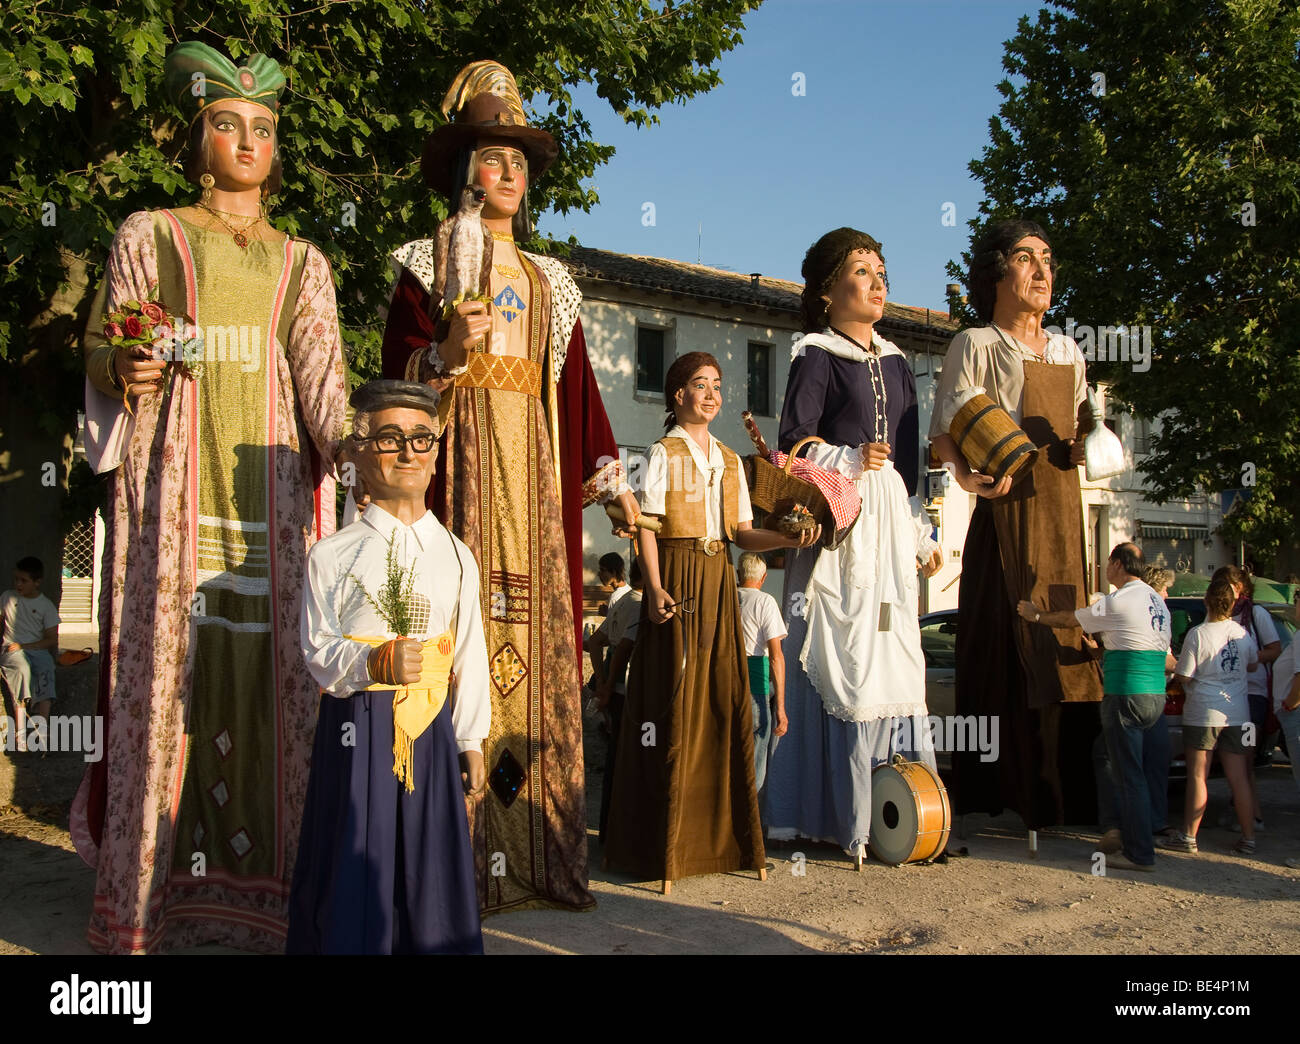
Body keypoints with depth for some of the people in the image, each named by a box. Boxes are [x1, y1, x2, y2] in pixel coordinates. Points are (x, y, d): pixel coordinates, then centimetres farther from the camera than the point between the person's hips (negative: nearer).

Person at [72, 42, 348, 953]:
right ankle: (152, 883, 3)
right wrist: (127, 372, -14)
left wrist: (347, 444, -16)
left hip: (271, 481, 2)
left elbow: (322, 369, 3)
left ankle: (261, 876, 5)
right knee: (169, 657, -5)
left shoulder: (301, 262, 17)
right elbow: (102, 350, 10)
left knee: (272, 664, -3)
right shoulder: (149, 236, 13)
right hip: (176, 478, -1)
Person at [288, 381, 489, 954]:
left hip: (431, 729, 2)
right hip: (357, 729, -2)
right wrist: (375, 663, -23)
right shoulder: (332, 555, -1)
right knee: (355, 869, 3)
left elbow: (470, 655, 9)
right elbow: (319, 652, -4)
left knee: (430, 868, 7)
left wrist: (471, 742, 9)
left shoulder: (456, 556, 7)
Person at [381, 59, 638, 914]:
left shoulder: (549, 281, 21)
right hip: (462, 460, -4)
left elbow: (576, 385, 18)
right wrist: (449, 350, -19)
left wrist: (613, 481, 14)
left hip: (535, 468, 4)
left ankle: (539, 851, 4)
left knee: (537, 630, -1)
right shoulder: (428, 265, 9)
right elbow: (398, 369, 1)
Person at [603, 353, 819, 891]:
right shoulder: (663, 453, 1)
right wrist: (655, 588, -19)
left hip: (719, 583, 6)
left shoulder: (729, 460, 17)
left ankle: (725, 835, 13)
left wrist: (787, 539, -6)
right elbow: (646, 527, -7)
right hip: (677, 579, -5)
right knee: (676, 701, -6)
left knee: (727, 699, 3)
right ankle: (668, 843, 2)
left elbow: (742, 533, 12)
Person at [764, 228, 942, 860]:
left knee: (892, 660, 4)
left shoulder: (896, 364, 20)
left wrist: (920, 535, 19)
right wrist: (850, 461, -17)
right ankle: (834, 814, -3)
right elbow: (793, 442, -7)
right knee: (838, 660, -8)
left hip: (890, 523, 6)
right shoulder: (816, 358, 1)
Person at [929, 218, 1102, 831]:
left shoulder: (1068, 353, 19)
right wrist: (968, 475, -25)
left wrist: (1083, 449, 3)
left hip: (1062, 511, 6)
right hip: (1008, 510, -6)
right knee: (1009, 648, -9)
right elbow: (943, 431, -6)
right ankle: (1002, 799, -1)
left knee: (1065, 650, 4)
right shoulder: (977, 345, 1)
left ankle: (1062, 798, 12)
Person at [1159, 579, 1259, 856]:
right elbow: (1252, 665, 20)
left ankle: (1189, 836, 7)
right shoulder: (1243, 633, 2)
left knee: (1198, 776, 2)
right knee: (1239, 778, 9)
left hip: (1204, 714, -4)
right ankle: (1248, 838, 13)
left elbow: (1183, 676, -13)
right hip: (1237, 714, 5)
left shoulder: (1198, 634, -14)